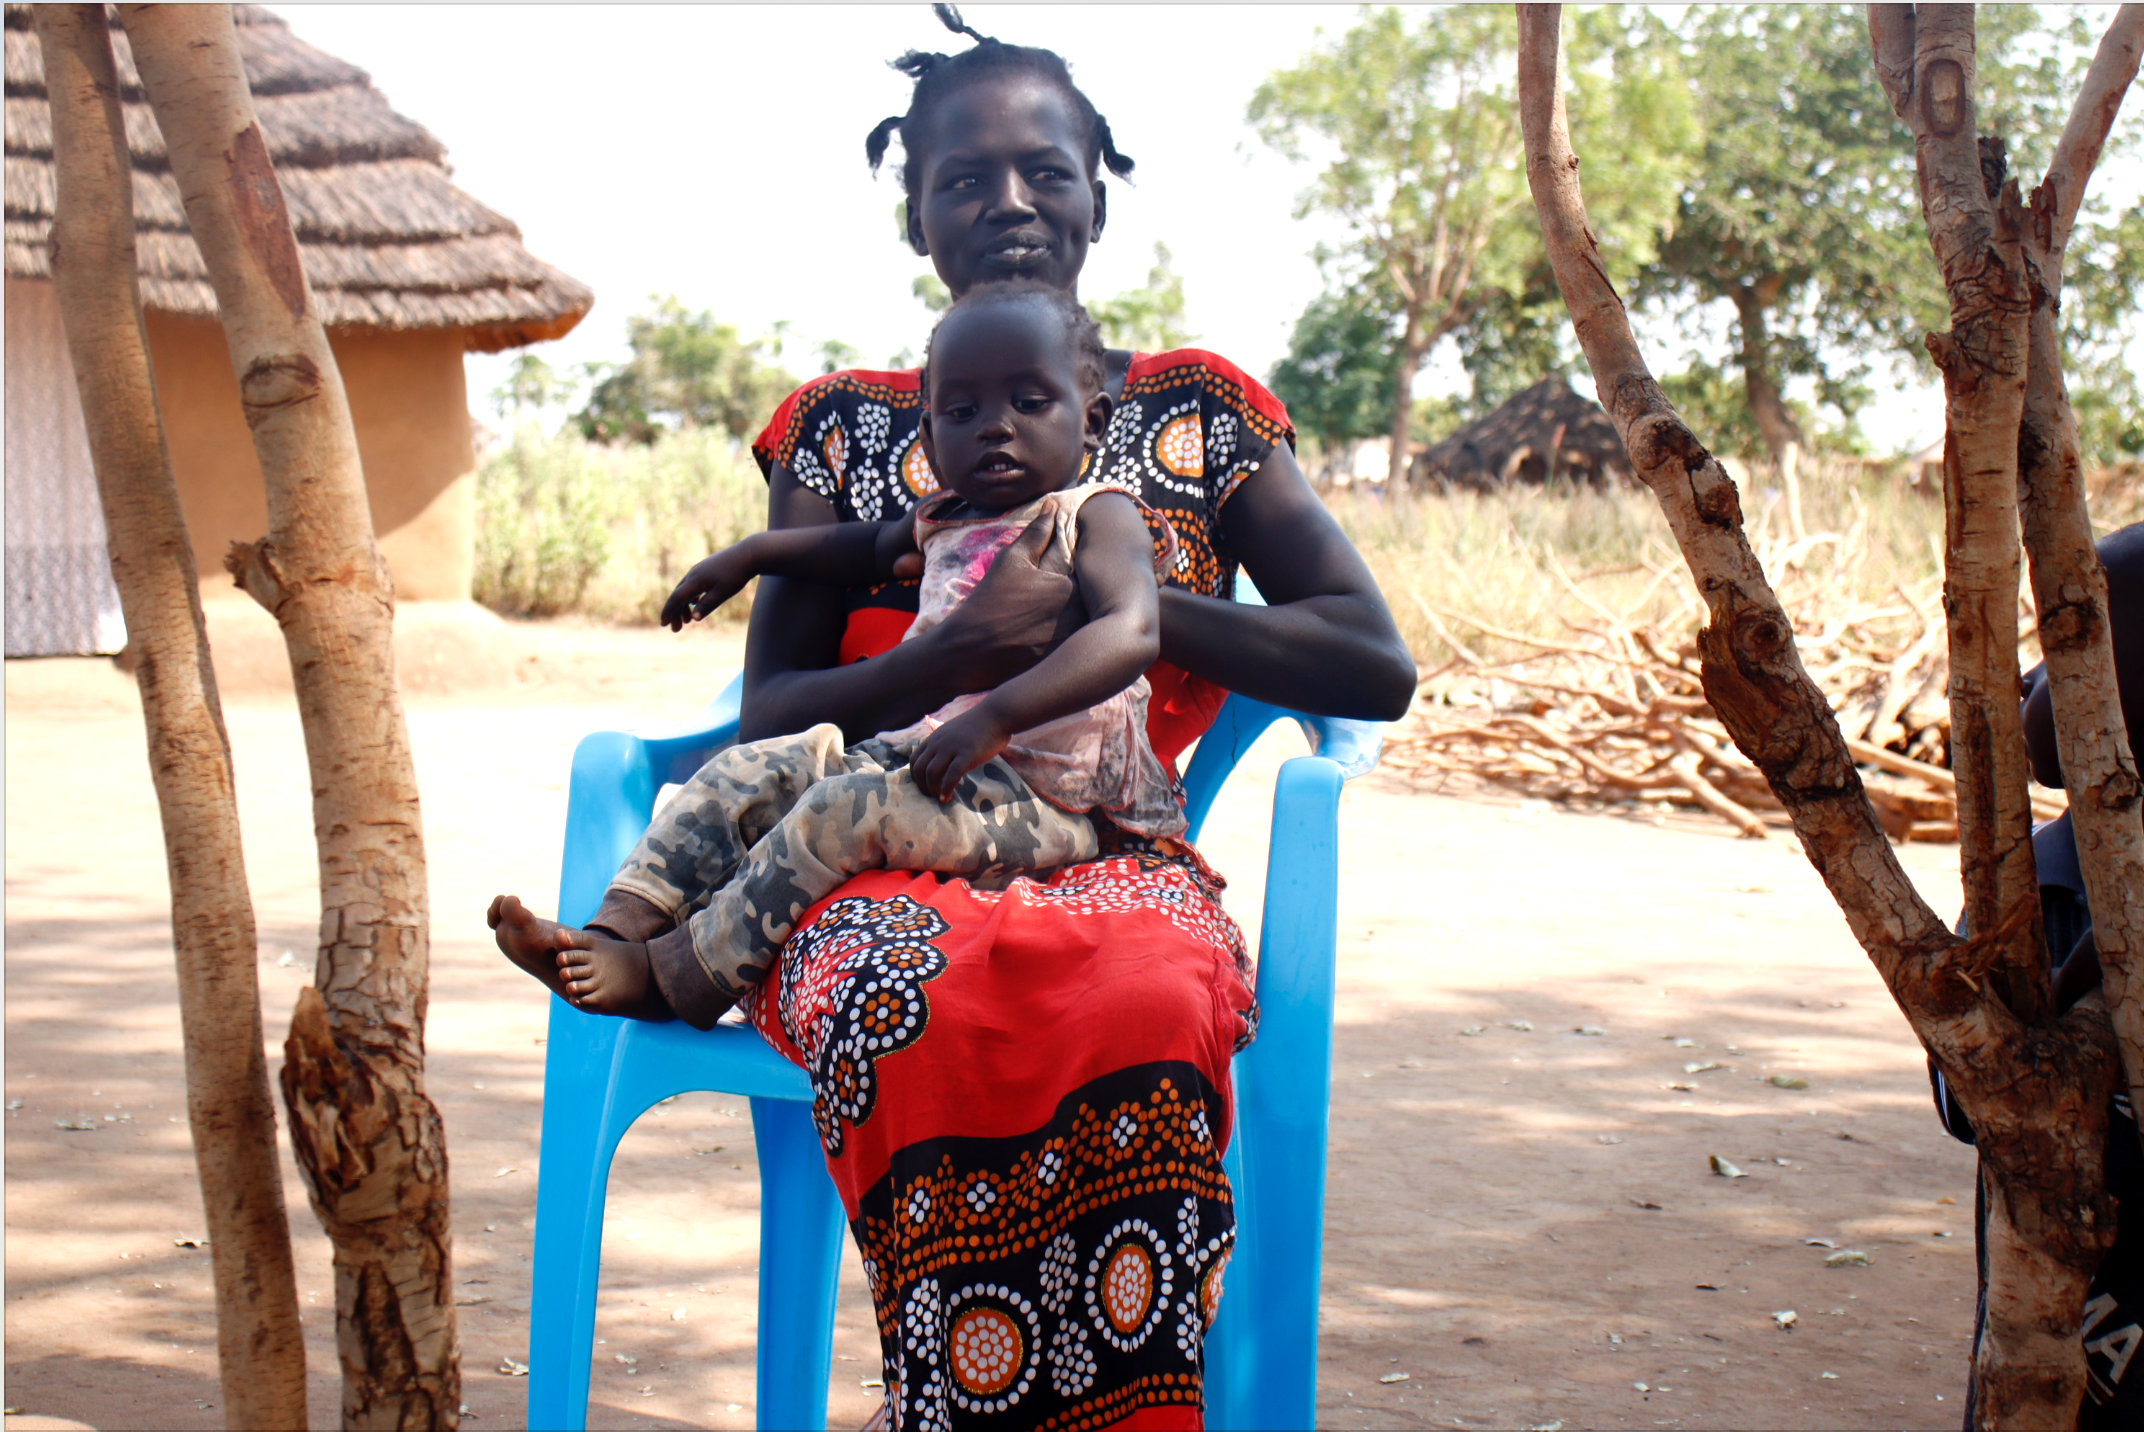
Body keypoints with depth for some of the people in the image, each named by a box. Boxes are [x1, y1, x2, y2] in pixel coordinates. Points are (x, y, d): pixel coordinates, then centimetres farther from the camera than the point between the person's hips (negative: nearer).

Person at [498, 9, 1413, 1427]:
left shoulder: (1198, 412, 14)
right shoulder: (845, 429, 14)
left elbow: (1378, 666, 4)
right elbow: (767, 721, 5)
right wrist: (961, 652, -14)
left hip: (1118, 862, 0)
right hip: (882, 870, 0)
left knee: (1138, 999, -38)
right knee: (931, 1002, -38)